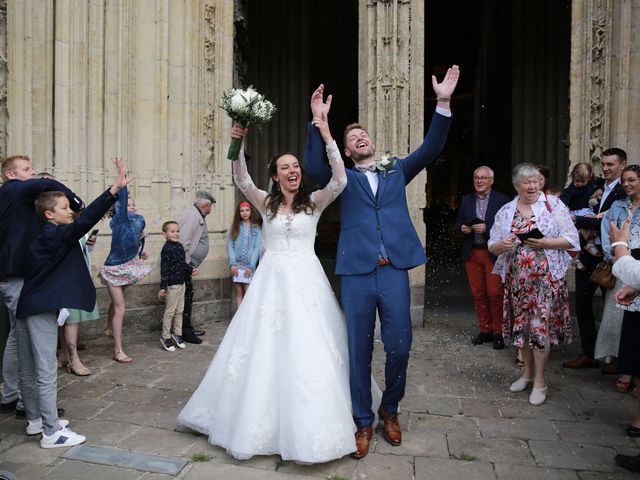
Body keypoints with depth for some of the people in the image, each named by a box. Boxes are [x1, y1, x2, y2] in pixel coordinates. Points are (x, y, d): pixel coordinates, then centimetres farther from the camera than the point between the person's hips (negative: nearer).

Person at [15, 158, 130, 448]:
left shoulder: (43, 237, 11)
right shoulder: (56, 235, -15)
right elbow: (85, 221, -28)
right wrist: (115, 189, -34)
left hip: (26, 306, 10)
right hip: (41, 309, -10)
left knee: (29, 369, 18)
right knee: (46, 371, -4)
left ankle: (35, 419, 32)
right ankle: (52, 432, 4)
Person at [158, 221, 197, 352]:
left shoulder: (179, 246, 7)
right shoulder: (167, 249, -16)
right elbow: (164, 268, -18)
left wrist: (190, 270, 12)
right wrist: (163, 287, -20)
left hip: (181, 282, 8)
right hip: (172, 284, -8)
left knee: (179, 310, 15)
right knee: (170, 311, 2)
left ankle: (177, 333, 28)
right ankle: (165, 337, 14)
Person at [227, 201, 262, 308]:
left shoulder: (256, 228, 6)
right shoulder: (235, 227, 10)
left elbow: (257, 248, 0)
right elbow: (229, 245, 3)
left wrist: (251, 266, -9)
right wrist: (232, 263, -9)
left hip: (249, 265, -1)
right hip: (236, 264, 1)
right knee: (238, 292, 3)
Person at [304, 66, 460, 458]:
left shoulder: (397, 170, 16)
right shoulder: (344, 179, 11)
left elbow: (431, 150, 4)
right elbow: (314, 168, -7)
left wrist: (443, 104, -6)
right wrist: (318, 123, -16)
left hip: (395, 271, 1)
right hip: (356, 274, -1)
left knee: (399, 347, 4)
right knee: (359, 350, 6)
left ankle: (390, 410, 31)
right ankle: (364, 422, 23)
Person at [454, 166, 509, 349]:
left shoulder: (502, 200, -1)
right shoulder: (466, 200, 12)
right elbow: (457, 224, 15)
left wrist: (486, 228, -19)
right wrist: (462, 228, -7)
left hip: (493, 253, -4)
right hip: (472, 253, 4)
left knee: (495, 294, -3)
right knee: (478, 294, 7)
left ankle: (498, 332, 10)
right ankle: (485, 330, 19)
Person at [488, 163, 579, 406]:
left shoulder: (554, 204, -1)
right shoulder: (506, 211, 8)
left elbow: (571, 239, -3)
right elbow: (492, 246, 9)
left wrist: (544, 243, -16)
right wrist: (501, 245, -13)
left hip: (545, 276, -3)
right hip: (517, 277, 4)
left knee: (540, 325, -5)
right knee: (522, 324, 11)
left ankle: (539, 381, 8)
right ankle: (527, 372, 28)